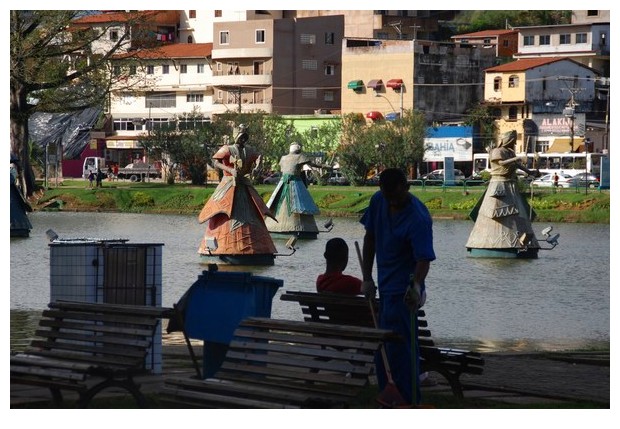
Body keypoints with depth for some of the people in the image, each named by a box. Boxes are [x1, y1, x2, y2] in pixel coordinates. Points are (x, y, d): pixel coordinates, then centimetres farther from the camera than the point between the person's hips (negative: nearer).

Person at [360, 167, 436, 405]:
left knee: (398, 347, -11)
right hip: (385, 286, 8)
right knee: (383, 347, 15)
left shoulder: (417, 218, -23)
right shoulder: (378, 201, 0)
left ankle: (408, 403, -5)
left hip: (403, 291, -8)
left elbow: (424, 258, -29)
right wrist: (367, 278, 8)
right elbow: (370, 239, 10)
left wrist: (416, 284, -48)